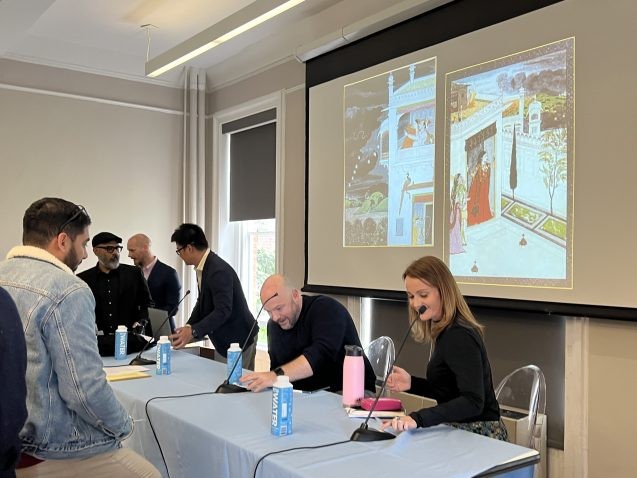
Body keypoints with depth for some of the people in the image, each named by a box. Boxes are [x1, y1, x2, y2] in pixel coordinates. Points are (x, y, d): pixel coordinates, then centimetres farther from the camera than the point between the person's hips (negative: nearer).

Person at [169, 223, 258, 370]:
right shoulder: (203, 268, 6)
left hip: (238, 340, -9)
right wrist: (187, 328, 2)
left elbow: (223, 311, -31)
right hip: (223, 340, 9)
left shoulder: (219, 271, -24)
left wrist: (193, 331, -37)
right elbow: (202, 303, 14)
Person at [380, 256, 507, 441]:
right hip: (461, 430, 8)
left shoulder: (458, 336, -19)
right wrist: (412, 383, 3)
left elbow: (473, 402, -27)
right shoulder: (446, 332, 10)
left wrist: (418, 418, -37)